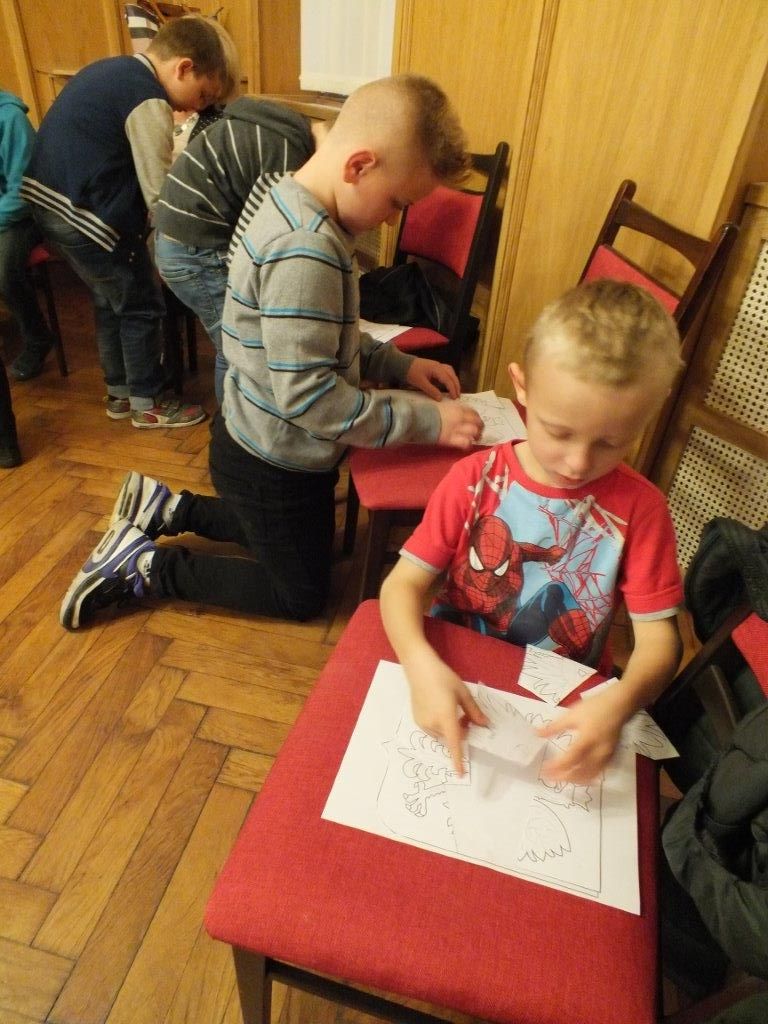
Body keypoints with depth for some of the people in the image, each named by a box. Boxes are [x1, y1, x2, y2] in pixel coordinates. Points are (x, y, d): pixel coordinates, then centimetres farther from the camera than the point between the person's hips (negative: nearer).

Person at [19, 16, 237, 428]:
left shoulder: (113, 69, 16)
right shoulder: (147, 101, -14)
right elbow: (160, 197, -15)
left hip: (47, 200, 10)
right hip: (84, 215, -10)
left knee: (112, 301, 20)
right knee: (141, 307, 4)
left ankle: (120, 392, 31)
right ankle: (147, 404, 16)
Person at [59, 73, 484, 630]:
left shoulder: (299, 208, 2)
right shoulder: (305, 251, -30)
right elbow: (308, 396, -31)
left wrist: (399, 365, 2)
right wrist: (427, 420, -24)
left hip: (268, 444, 9)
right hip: (275, 465, -9)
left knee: (299, 542, 32)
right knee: (302, 595, 14)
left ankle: (165, 508, 31)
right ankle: (144, 567, 14)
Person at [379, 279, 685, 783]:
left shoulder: (639, 507, -10)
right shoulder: (476, 479, -9)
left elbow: (658, 635, -8)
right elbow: (403, 582, -11)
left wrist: (618, 704, -30)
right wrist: (422, 665, -31)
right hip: (454, 676, -2)